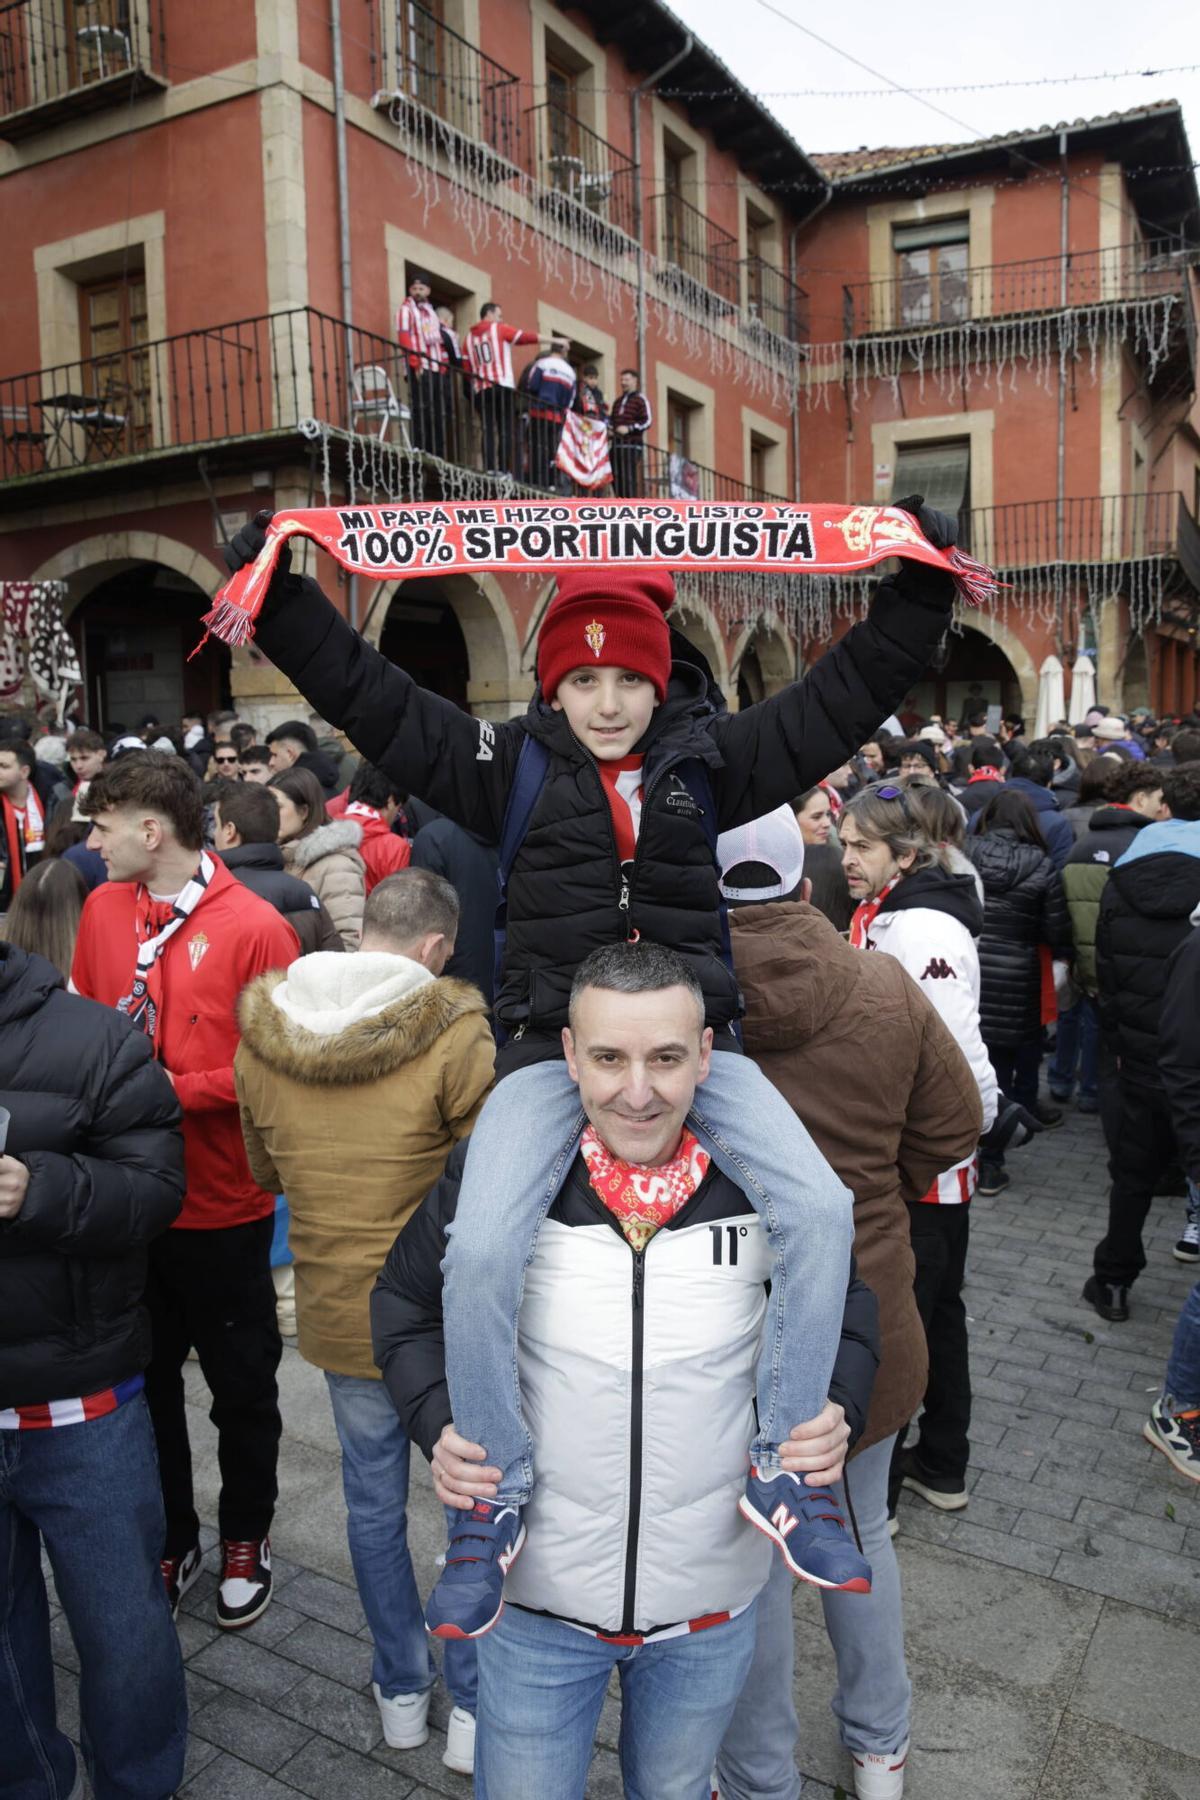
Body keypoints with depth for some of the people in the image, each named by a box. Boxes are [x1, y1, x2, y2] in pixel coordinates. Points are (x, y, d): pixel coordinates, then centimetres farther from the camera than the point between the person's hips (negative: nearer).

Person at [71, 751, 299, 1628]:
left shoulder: (255, 927, -16)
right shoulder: (103, 908, 1)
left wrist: (181, 1090, -20)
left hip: (223, 1207, -4)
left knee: (242, 1388, 15)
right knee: (145, 1382, 19)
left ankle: (246, 1537, 39)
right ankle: (170, 1539, 41)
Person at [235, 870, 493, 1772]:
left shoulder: (260, 1037, -5)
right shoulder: (454, 1035, -21)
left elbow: (266, 1169, 9)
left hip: (334, 1309, 4)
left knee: (374, 1498, 22)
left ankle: (402, 1692, 40)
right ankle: (474, 1706, 29)